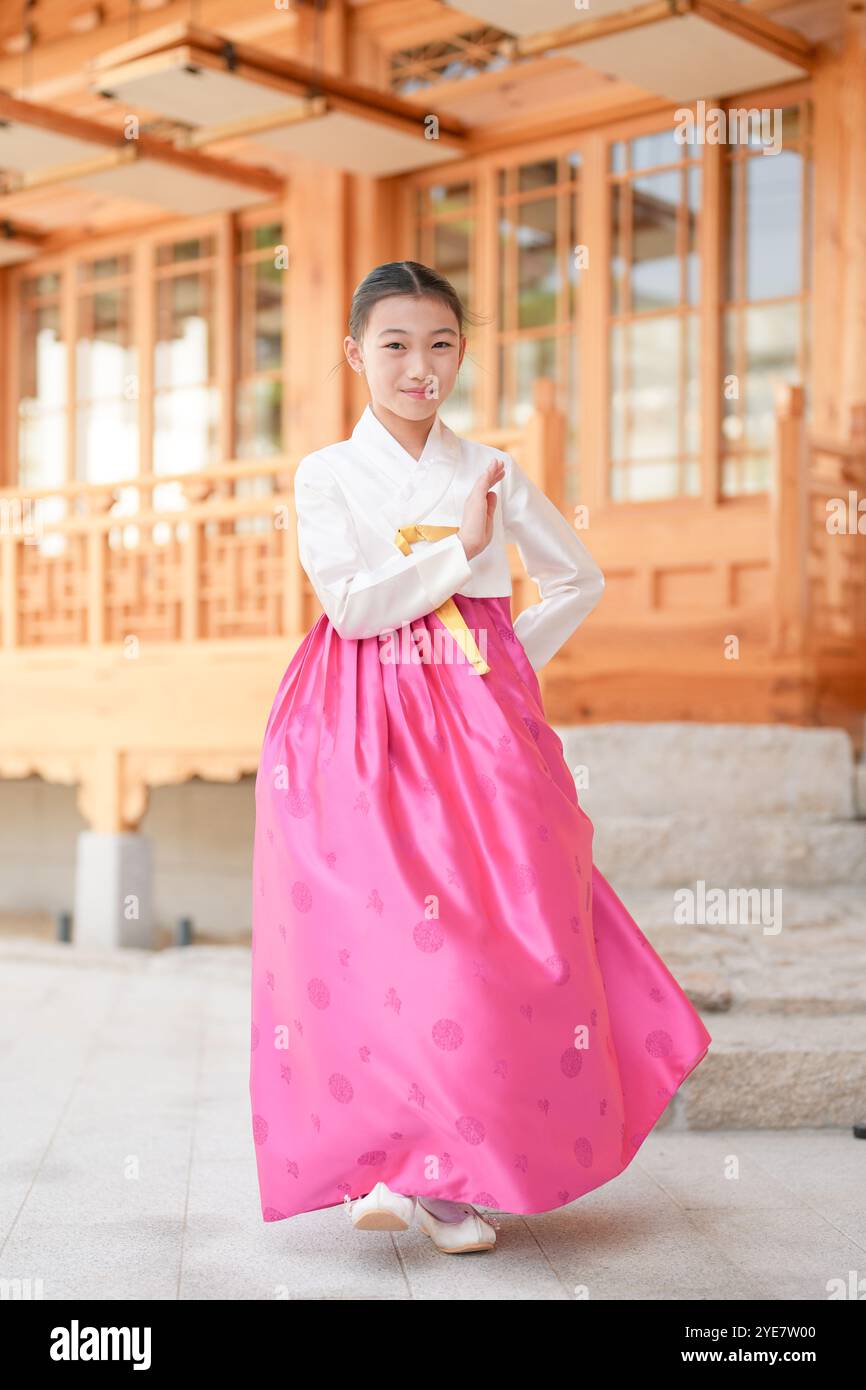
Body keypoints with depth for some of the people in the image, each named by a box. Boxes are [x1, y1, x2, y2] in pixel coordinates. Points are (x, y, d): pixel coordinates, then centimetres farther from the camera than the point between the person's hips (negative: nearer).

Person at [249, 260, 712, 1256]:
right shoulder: (325, 476, 5)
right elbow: (353, 605, -9)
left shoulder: (492, 475, 11)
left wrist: (512, 664, 11)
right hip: (363, 729, -2)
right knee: (382, 938, -9)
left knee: (503, 934, -7)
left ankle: (444, 1171, 6)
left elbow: (579, 580, 21)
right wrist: (460, 547, -11)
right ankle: (390, 1166, 5)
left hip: (481, 725, 2)